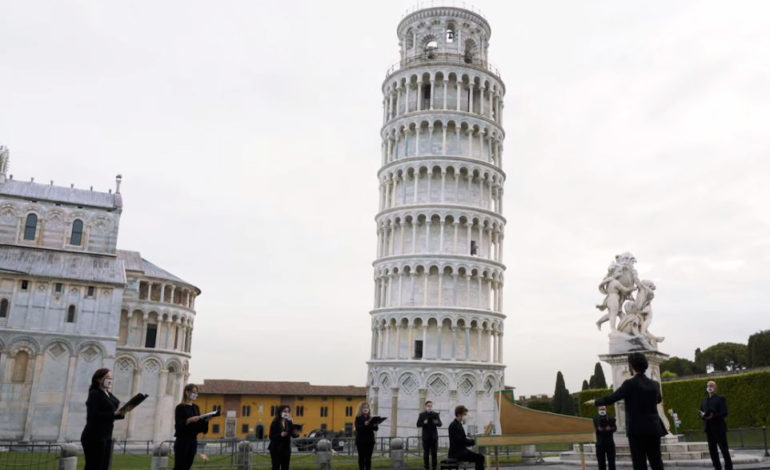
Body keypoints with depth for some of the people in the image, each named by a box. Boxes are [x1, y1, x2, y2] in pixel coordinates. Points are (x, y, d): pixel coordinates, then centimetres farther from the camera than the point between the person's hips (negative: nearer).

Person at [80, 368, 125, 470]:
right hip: (94, 437, -8)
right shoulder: (94, 394, -8)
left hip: (106, 437, 8)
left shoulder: (109, 395, 15)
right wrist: (114, 414, -23)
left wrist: (120, 413, -5)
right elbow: (93, 415, -18)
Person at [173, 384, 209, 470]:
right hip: (182, 441, -6)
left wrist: (205, 420, -5)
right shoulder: (180, 407, -7)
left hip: (193, 441, 6)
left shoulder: (196, 407, 13)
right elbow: (178, 426, -13)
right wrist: (190, 420, -26)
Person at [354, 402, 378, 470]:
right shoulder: (358, 418, -2)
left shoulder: (371, 418, 9)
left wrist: (375, 425, -19)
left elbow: (376, 429, 4)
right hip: (361, 441, -3)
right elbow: (357, 428, -15)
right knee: (361, 457, 0)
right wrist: (364, 424, -32)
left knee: (368, 458, 3)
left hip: (370, 441, 3)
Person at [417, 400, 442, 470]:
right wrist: (423, 423, -20)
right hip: (426, 437, -1)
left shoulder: (436, 414, 8)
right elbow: (418, 424, -1)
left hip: (434, 436, 1)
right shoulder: (422, 415, 4)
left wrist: (437, 422, -21)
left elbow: (440, 424, 2)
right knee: (426, 453, 1)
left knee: (434, 453, 1)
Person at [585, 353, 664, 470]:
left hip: (637, 431, -5)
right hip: (653, 430, 5)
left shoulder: (630, 384, -12)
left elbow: (610, 399, -9)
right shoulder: (654, 384, 6)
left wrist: (595, 402, 8)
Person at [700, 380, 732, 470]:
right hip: (709, 428, 5)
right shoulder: (704, 401, 17)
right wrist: (703, 415, -8)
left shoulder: (720, 399, -1)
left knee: (724, 449, -1)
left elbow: (724, 413, -10)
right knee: (712, 450, 5)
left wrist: (713, 416, -23)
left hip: (719, 428, -5)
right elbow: (701, 413, 15)